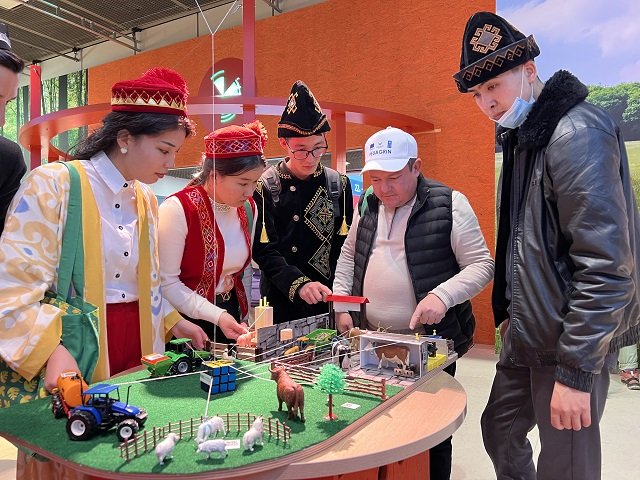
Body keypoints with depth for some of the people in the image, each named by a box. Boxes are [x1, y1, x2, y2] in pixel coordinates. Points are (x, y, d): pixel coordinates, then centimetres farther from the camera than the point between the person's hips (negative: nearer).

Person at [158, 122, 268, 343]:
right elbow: (167, 283, -18)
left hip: (230, 316, 6)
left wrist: (243, 318, 10)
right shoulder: (178, 209, -20)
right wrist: (216, 316, -24)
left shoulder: (248, 208, 1)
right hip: (187, 322, -6)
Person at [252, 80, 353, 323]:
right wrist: (299, 284, -25)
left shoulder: (338, 184, 2)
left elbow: (345, 247, 2)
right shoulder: (265, 186, -6)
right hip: (281, 302, -2)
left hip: (329, 302, 2)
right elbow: (264, 251, -11)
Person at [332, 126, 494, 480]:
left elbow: (482, 265, -9)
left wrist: (442, 295, -25)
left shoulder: (449, 204, -10)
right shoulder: (367, 204, 6)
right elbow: (349, 255, 17)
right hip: (372, 340, 5)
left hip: (431, 341, -4)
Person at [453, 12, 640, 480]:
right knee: (499, 430, 21)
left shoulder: (577, 133, -18)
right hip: (527, 335, 9)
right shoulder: (523, 136, 9)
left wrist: (576, 371, -21)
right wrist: (511, 313, 15)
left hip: (569, 343, -8)